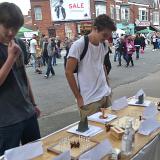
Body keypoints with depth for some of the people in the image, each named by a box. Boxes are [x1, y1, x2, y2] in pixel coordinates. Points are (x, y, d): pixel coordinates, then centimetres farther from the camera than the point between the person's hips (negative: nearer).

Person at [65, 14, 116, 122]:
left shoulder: (104, 45, 5)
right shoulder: (79, 45, -16)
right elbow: (69, 72, -13)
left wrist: (107, 85, 14)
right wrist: (78, 97, -9)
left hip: (106, 95, 6)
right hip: (89, 100, -6)